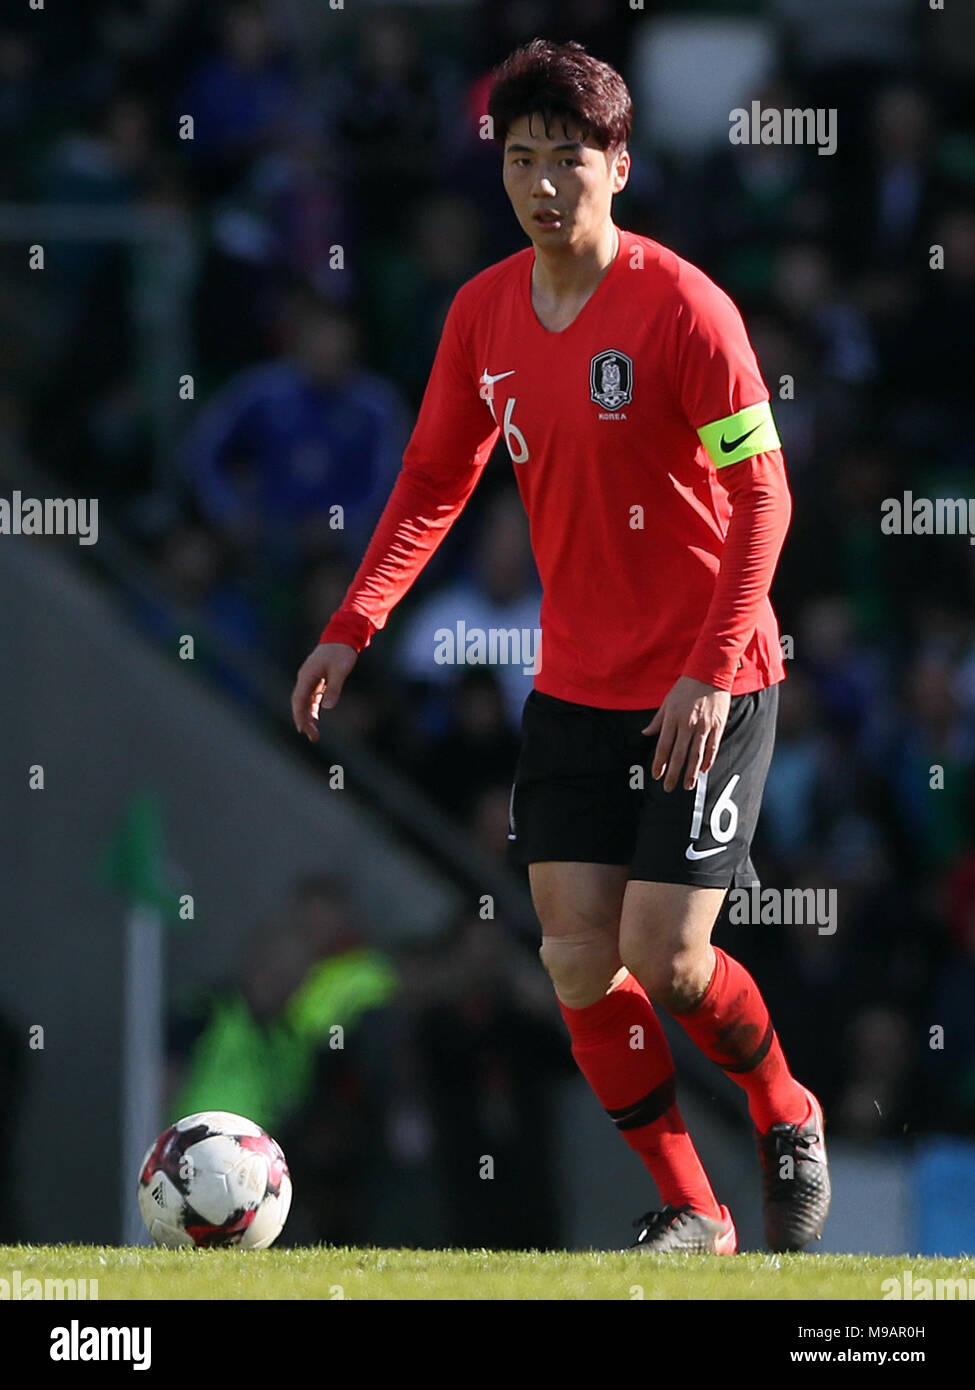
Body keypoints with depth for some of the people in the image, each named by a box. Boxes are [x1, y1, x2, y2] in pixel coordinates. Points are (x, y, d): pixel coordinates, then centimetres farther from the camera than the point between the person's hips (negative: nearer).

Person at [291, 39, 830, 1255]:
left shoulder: (680, 308, -16)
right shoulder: (485, 313, 2)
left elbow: (762, 497, -15)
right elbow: (432, 482, 14)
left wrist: (711, 673, -23)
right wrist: (350, 630, 4)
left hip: (705, 688, -6)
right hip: (574, 686, 6)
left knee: (661, 961, -10)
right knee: (577, 960, -2)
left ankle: (788, 1122, 21)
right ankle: (688, 1212, 13)